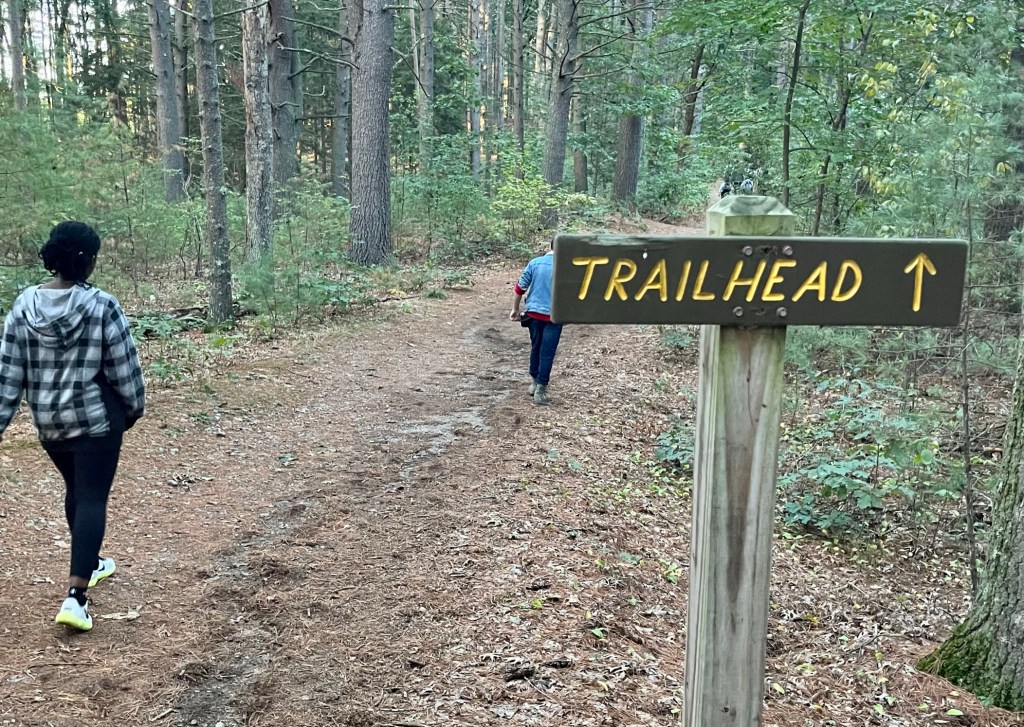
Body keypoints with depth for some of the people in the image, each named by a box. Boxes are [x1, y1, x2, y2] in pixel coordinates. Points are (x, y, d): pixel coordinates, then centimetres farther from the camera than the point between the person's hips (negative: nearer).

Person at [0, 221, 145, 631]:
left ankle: (90, 563, 43)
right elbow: (123, 368, -10)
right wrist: (134, 407, 6)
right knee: (92, 499, -1)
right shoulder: (102, 306, -17)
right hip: (96, 419, -5)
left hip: (48, 422, 5)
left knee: (75, 490, 24)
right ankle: (76, 597, -10)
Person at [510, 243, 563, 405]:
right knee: (547, 353, 2)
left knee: (535, 348, 21)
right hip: (554, 315, -3)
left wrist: (515, 309, 11)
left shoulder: (535, 263, 0)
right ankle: (540, 389, 1)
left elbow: (520, 287, 1)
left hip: (534, 313, 4)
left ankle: (534, 382, 32)